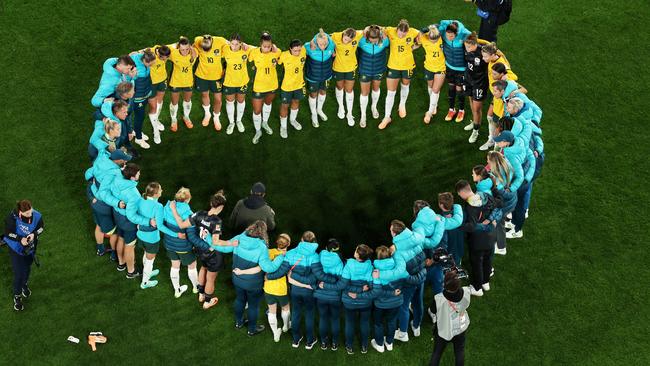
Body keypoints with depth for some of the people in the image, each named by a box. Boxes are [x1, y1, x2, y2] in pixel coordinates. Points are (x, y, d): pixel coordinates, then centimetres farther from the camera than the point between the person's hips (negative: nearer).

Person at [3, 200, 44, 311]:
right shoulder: (12, 218, -32)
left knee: (27, 269, 27)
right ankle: (17, 297, 19)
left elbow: (41, 227, -6)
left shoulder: (36, 216, -25)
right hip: (16, 248, -3)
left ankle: (24, 285, 57)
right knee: (18, 273, -2)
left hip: (30, 247, 3)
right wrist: (20, 239, -32)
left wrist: (34, 234, -26)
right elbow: (8, 232, -17)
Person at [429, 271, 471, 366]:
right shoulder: (466, 292, -30)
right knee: (459, 351, 26)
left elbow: (433, 311, -15)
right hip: (460, 328, 2)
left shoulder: (438, 299, -37)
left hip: (444, 330, -2)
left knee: (437, 352, 22)